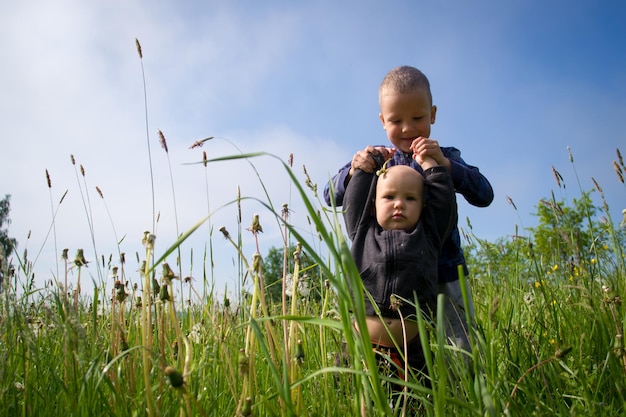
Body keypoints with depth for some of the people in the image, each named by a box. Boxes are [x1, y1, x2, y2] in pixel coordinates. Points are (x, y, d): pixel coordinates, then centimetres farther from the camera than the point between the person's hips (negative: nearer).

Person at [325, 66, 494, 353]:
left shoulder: (446, 157, 6)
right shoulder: (374, 159, 7)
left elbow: (484, 195, -8)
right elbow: (331, 197, 0)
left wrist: (443, 163, -23)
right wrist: (353, 170, -21)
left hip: (445, 272, 0)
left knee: (463, 348, 1)